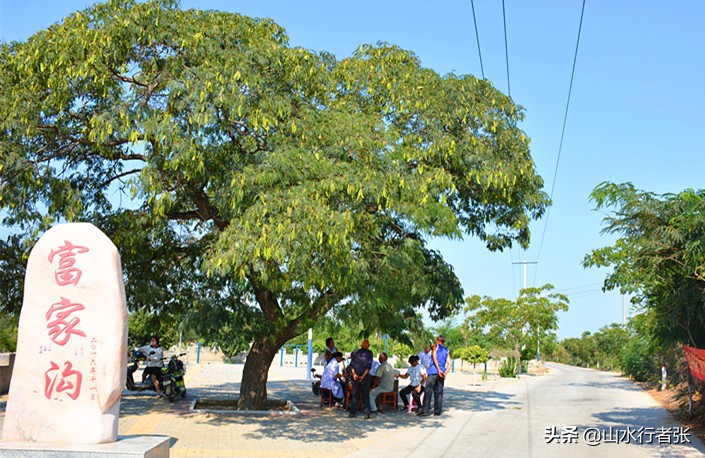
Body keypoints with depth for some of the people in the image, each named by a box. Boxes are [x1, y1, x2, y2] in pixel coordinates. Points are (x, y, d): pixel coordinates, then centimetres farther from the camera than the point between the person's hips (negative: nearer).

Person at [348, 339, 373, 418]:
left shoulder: (356, 352, 8)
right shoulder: (369, 353, 0)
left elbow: (351, 364, -1)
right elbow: (369, 366, -10)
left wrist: (354, 374, -8)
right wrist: (363, 376, -12)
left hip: (355, 376, 2)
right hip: (365, 376, -2)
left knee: (355, 394, 8)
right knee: (366, 395, 3)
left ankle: (352, 412, 7)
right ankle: (367, 413, -1)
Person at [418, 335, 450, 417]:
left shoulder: (435, 346, 7)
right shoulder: (447, 351, 20)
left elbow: (434, 357, -8)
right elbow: (449, 363, 7)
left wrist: (439, 370, -14)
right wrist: (445, 373, -4)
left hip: (433, 371, -4)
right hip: (441, 373, 5)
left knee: (428, 391, -7)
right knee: (439, 392, 8)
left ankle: (425, 410, -13)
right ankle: (437, 411, 7)